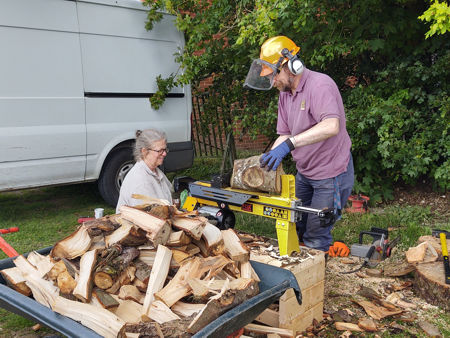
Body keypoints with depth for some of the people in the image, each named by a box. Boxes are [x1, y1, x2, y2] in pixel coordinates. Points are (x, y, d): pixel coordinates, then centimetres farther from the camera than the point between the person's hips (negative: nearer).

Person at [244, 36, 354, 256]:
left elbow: (331, 126, -37)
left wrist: (289, 144, -41)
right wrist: (267, 158, -10)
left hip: (331, 175, -9)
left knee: (315, 241, -3)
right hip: (304, 173, 9)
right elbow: (284, 135, 7)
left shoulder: (319, 85, -21)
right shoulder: (285, 94, 6)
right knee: (293, 229, 17)